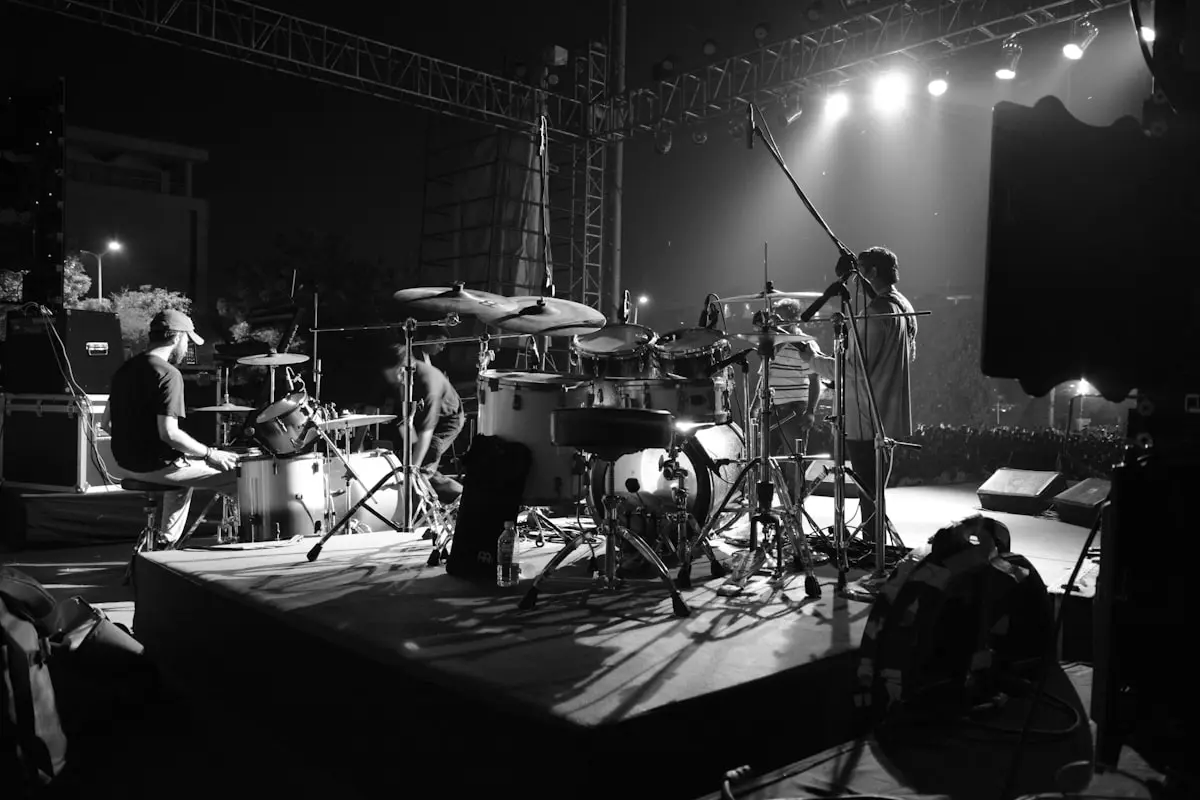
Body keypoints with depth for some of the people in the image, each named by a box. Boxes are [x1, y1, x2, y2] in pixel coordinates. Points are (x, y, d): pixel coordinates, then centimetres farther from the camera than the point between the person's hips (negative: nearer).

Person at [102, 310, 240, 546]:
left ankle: (166, 542, 37)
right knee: (240, 476, -1)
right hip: (156, 465, -9)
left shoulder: (125, 368, 9)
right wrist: (210, 454, -15)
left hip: (126, 462, 9)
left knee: (187, 466, 37)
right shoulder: (168, 374, -18)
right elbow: (169, 433, -25)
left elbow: (106, 423, 13)